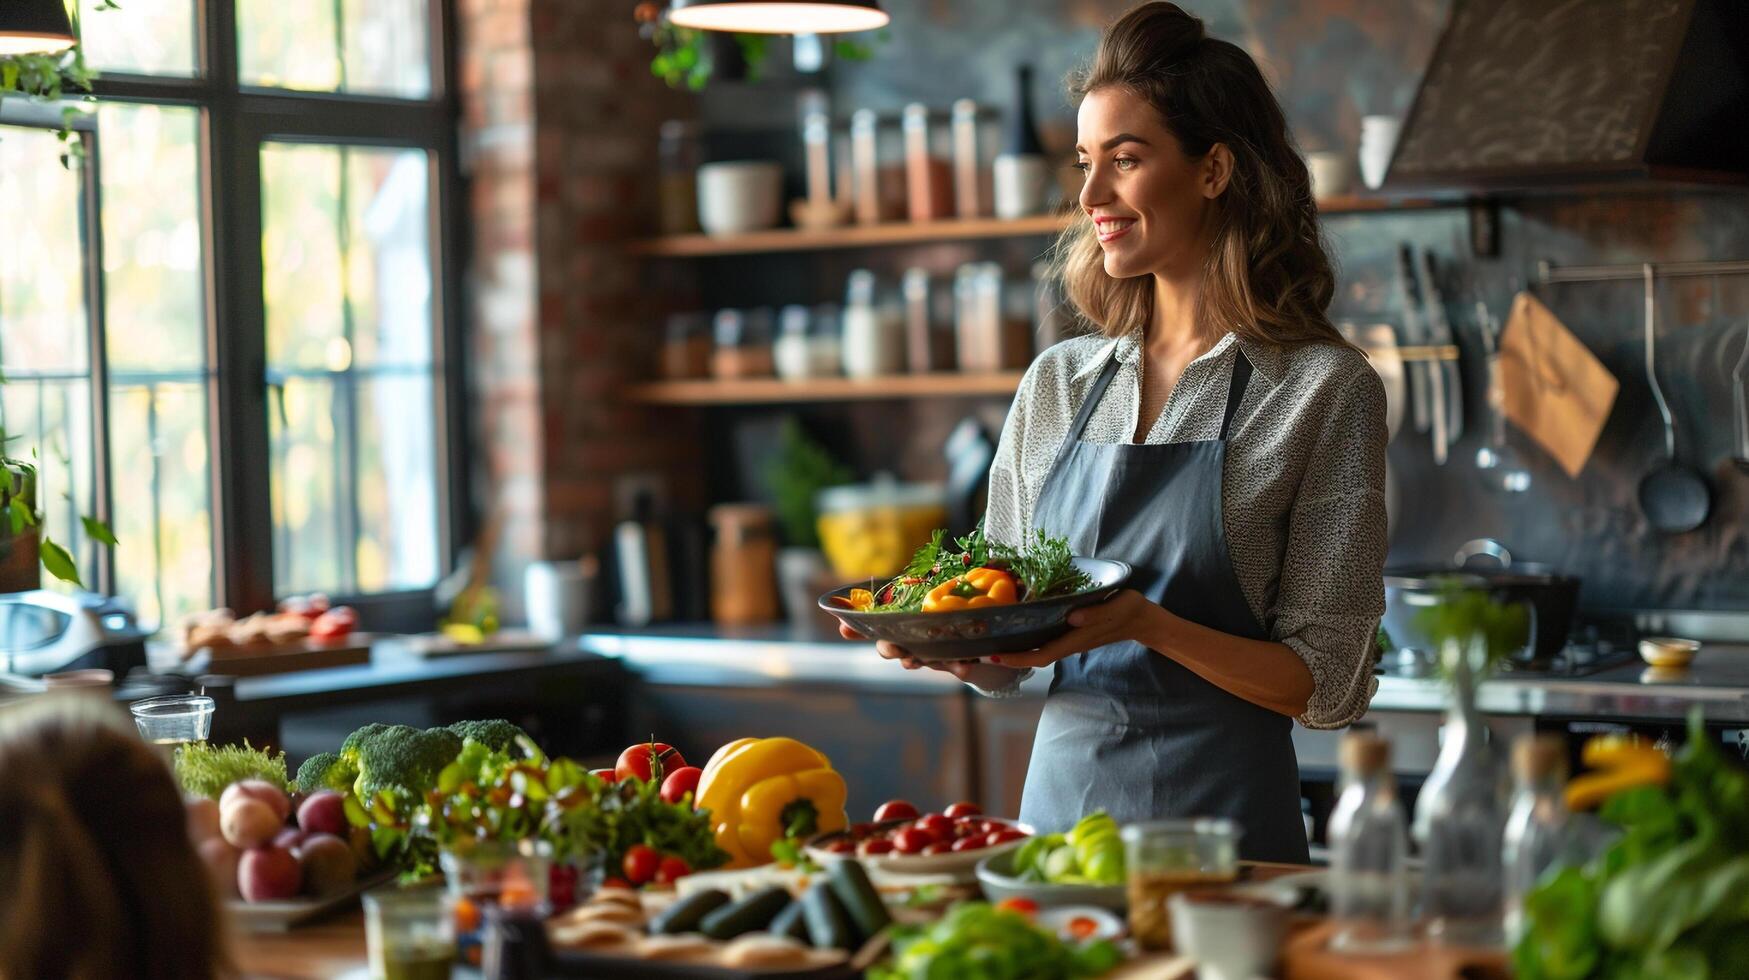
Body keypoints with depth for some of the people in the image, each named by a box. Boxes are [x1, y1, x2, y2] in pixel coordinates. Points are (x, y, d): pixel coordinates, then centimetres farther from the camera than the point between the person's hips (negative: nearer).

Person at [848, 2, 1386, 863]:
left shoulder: (1325, 389, -7)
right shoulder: (1055, 385, 8)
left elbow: (1329, 685, -9)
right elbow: (1001, 661, 12)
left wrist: (1147, 624, -23)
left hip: (1220, 820, -4)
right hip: (1060, 805, 4)